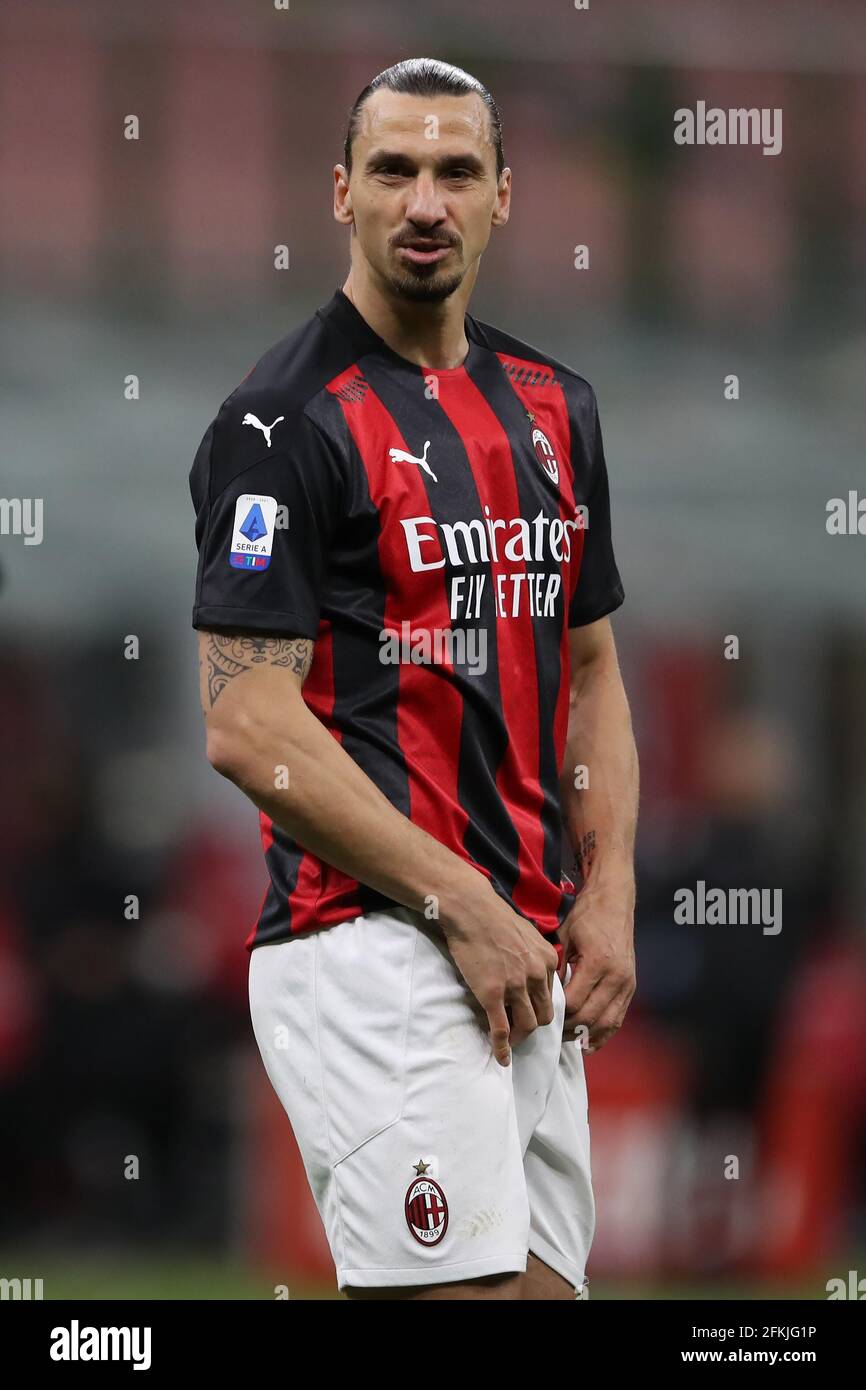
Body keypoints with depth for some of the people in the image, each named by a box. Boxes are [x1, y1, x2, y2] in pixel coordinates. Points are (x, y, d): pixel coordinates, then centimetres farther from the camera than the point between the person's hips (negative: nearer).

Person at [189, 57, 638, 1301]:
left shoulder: (553, 408, 16)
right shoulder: (283, 425, -8)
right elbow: (248, 728, -14)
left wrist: (607, 894, 7)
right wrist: (465, 908, -15)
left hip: (526, 957, 8)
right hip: (370, 947, -8)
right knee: (462, 1289, -17)